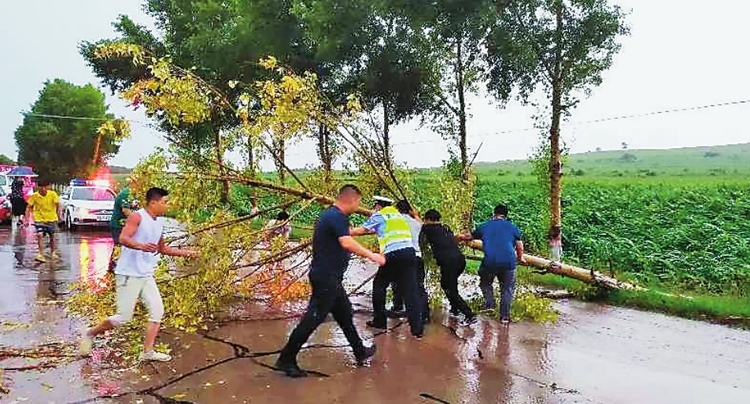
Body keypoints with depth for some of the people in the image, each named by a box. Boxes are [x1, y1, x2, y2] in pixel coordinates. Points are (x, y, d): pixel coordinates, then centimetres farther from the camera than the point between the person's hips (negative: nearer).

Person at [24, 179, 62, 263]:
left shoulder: (53, 194, -12)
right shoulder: (34, 196, -11)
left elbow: (58, 205, -11)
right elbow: (28, 208, -5)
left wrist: (59, 213, -28)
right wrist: (27, 219, -10)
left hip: (51, 218, 1)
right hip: (39, 219, -1)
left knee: (52, 236, 14)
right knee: (40, 235, -18)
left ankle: (53, 252, 37)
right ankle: (41, 255, -15)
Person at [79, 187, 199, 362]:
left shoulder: (160, 222, 11)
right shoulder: (137, 217, -13)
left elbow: (162, 249, 23)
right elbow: (123, 238, -26)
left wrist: (185, 252, 18)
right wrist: (141, 246, -44)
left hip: (146, 275, 8)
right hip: (128, 275, -8)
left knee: (157, 311, 1)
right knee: (124, 316, -2)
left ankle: (148, 352, 9)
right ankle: (90, 334, 21)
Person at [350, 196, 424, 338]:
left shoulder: (379, 216, 8)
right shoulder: (398, 214, 25)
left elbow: (361, 231, 13)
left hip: (393, 254, -5)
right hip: (409, 252, 5)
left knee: (379, 285, 14)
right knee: (410, 290, 2)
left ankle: (379, 320, 19)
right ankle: (417, 327, -4)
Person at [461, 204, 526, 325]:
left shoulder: (484, 226, 14)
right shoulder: (513, 227, 12)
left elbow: (470, 236, 26)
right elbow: (520, 246, 12)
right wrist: (520, 258, 30)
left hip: (489, 262, 0)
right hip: (508, 263, 0)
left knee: (485, 283, 25)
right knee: (507, 289, 15)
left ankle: (490, 304, 11)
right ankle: (505, 316, 13)